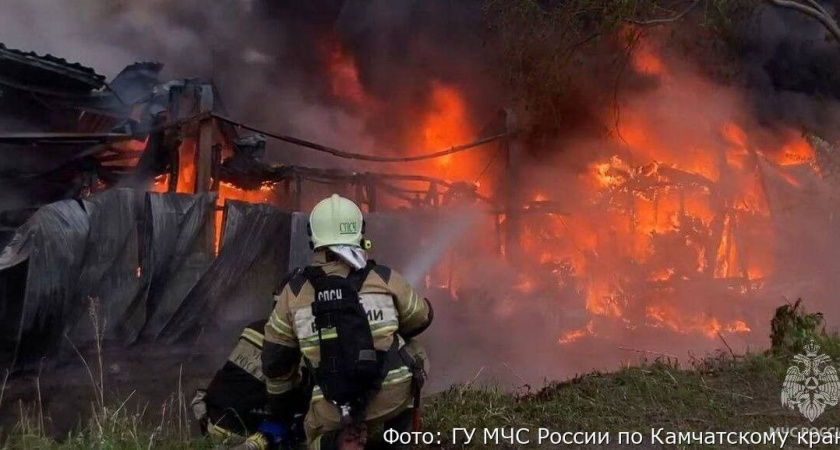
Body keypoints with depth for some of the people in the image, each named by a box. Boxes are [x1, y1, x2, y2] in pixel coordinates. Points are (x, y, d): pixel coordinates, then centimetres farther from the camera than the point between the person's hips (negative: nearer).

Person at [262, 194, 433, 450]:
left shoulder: (294, 292, 3)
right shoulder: (384, 279, -1)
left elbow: (275, 359, 11)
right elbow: (420, 318, 17)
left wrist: (278, 396, 30)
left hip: (335, 411, 0)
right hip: (392, 394, 0)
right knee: (413, 355, 30)